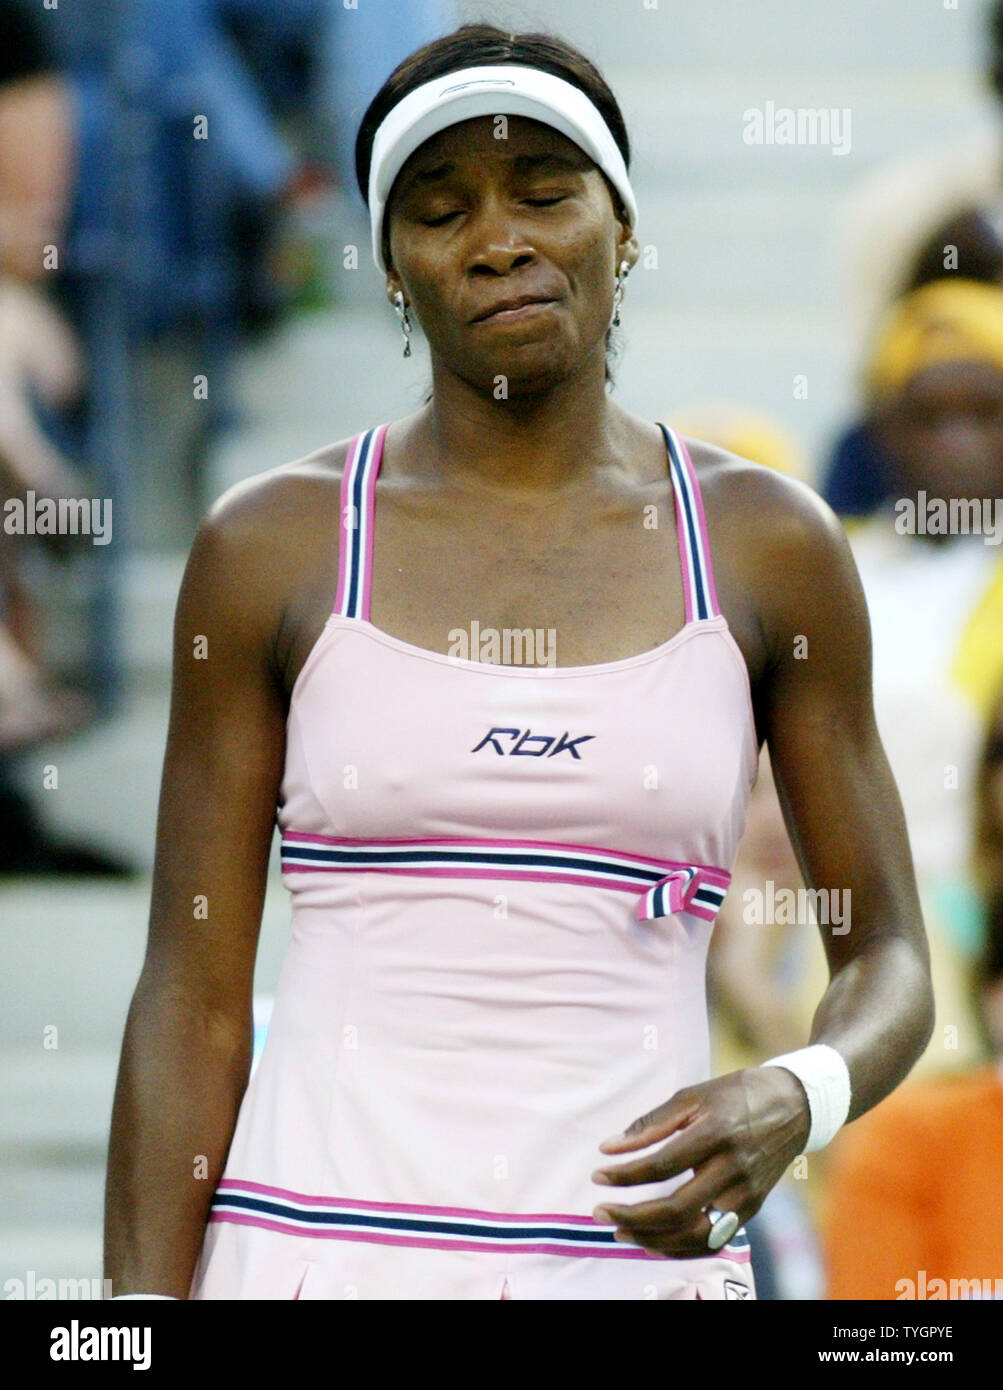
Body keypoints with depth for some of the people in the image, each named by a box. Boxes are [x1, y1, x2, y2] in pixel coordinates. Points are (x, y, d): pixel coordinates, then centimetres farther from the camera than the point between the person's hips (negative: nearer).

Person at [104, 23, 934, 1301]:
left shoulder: (765, 547, 5)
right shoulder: (271, 546, 3)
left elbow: (887, 961, 9)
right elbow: (191, 993, 3)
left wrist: (793, 1102, -12)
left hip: (640, 1256, 1)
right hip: (320, 1244, -1)